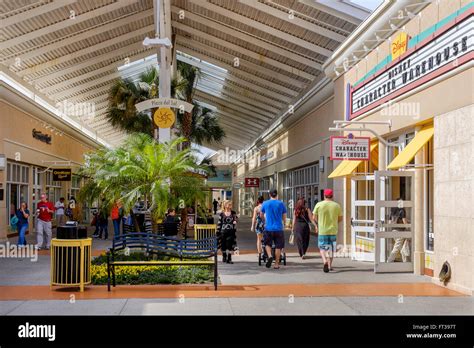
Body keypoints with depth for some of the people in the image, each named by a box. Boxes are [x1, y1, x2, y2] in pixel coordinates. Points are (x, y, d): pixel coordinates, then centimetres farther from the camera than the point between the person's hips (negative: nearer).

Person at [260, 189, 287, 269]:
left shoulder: (265, 203, 2)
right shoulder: (281, 204, 0)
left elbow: (261, 216, 16)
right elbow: (284, 217, 7)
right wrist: (284, 223, 29)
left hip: (268, 228, 0)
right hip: (278, 228, 0)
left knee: (267, 244, 16)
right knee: (278, 246, 8)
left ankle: (270, 256, -9)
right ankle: (276, 264, 9)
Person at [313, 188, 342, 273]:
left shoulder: (319, 205, -6)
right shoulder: (337, 205, 0)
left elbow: (314, 218, -1)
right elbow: (340, 219, 5)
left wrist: (317, 225, 18)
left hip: (322, 230, -2)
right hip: (333, 230, 2)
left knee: (322, 248, 8)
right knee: (331, 248, 15)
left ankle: (325, 261, -15)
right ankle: (330, 265, 19)